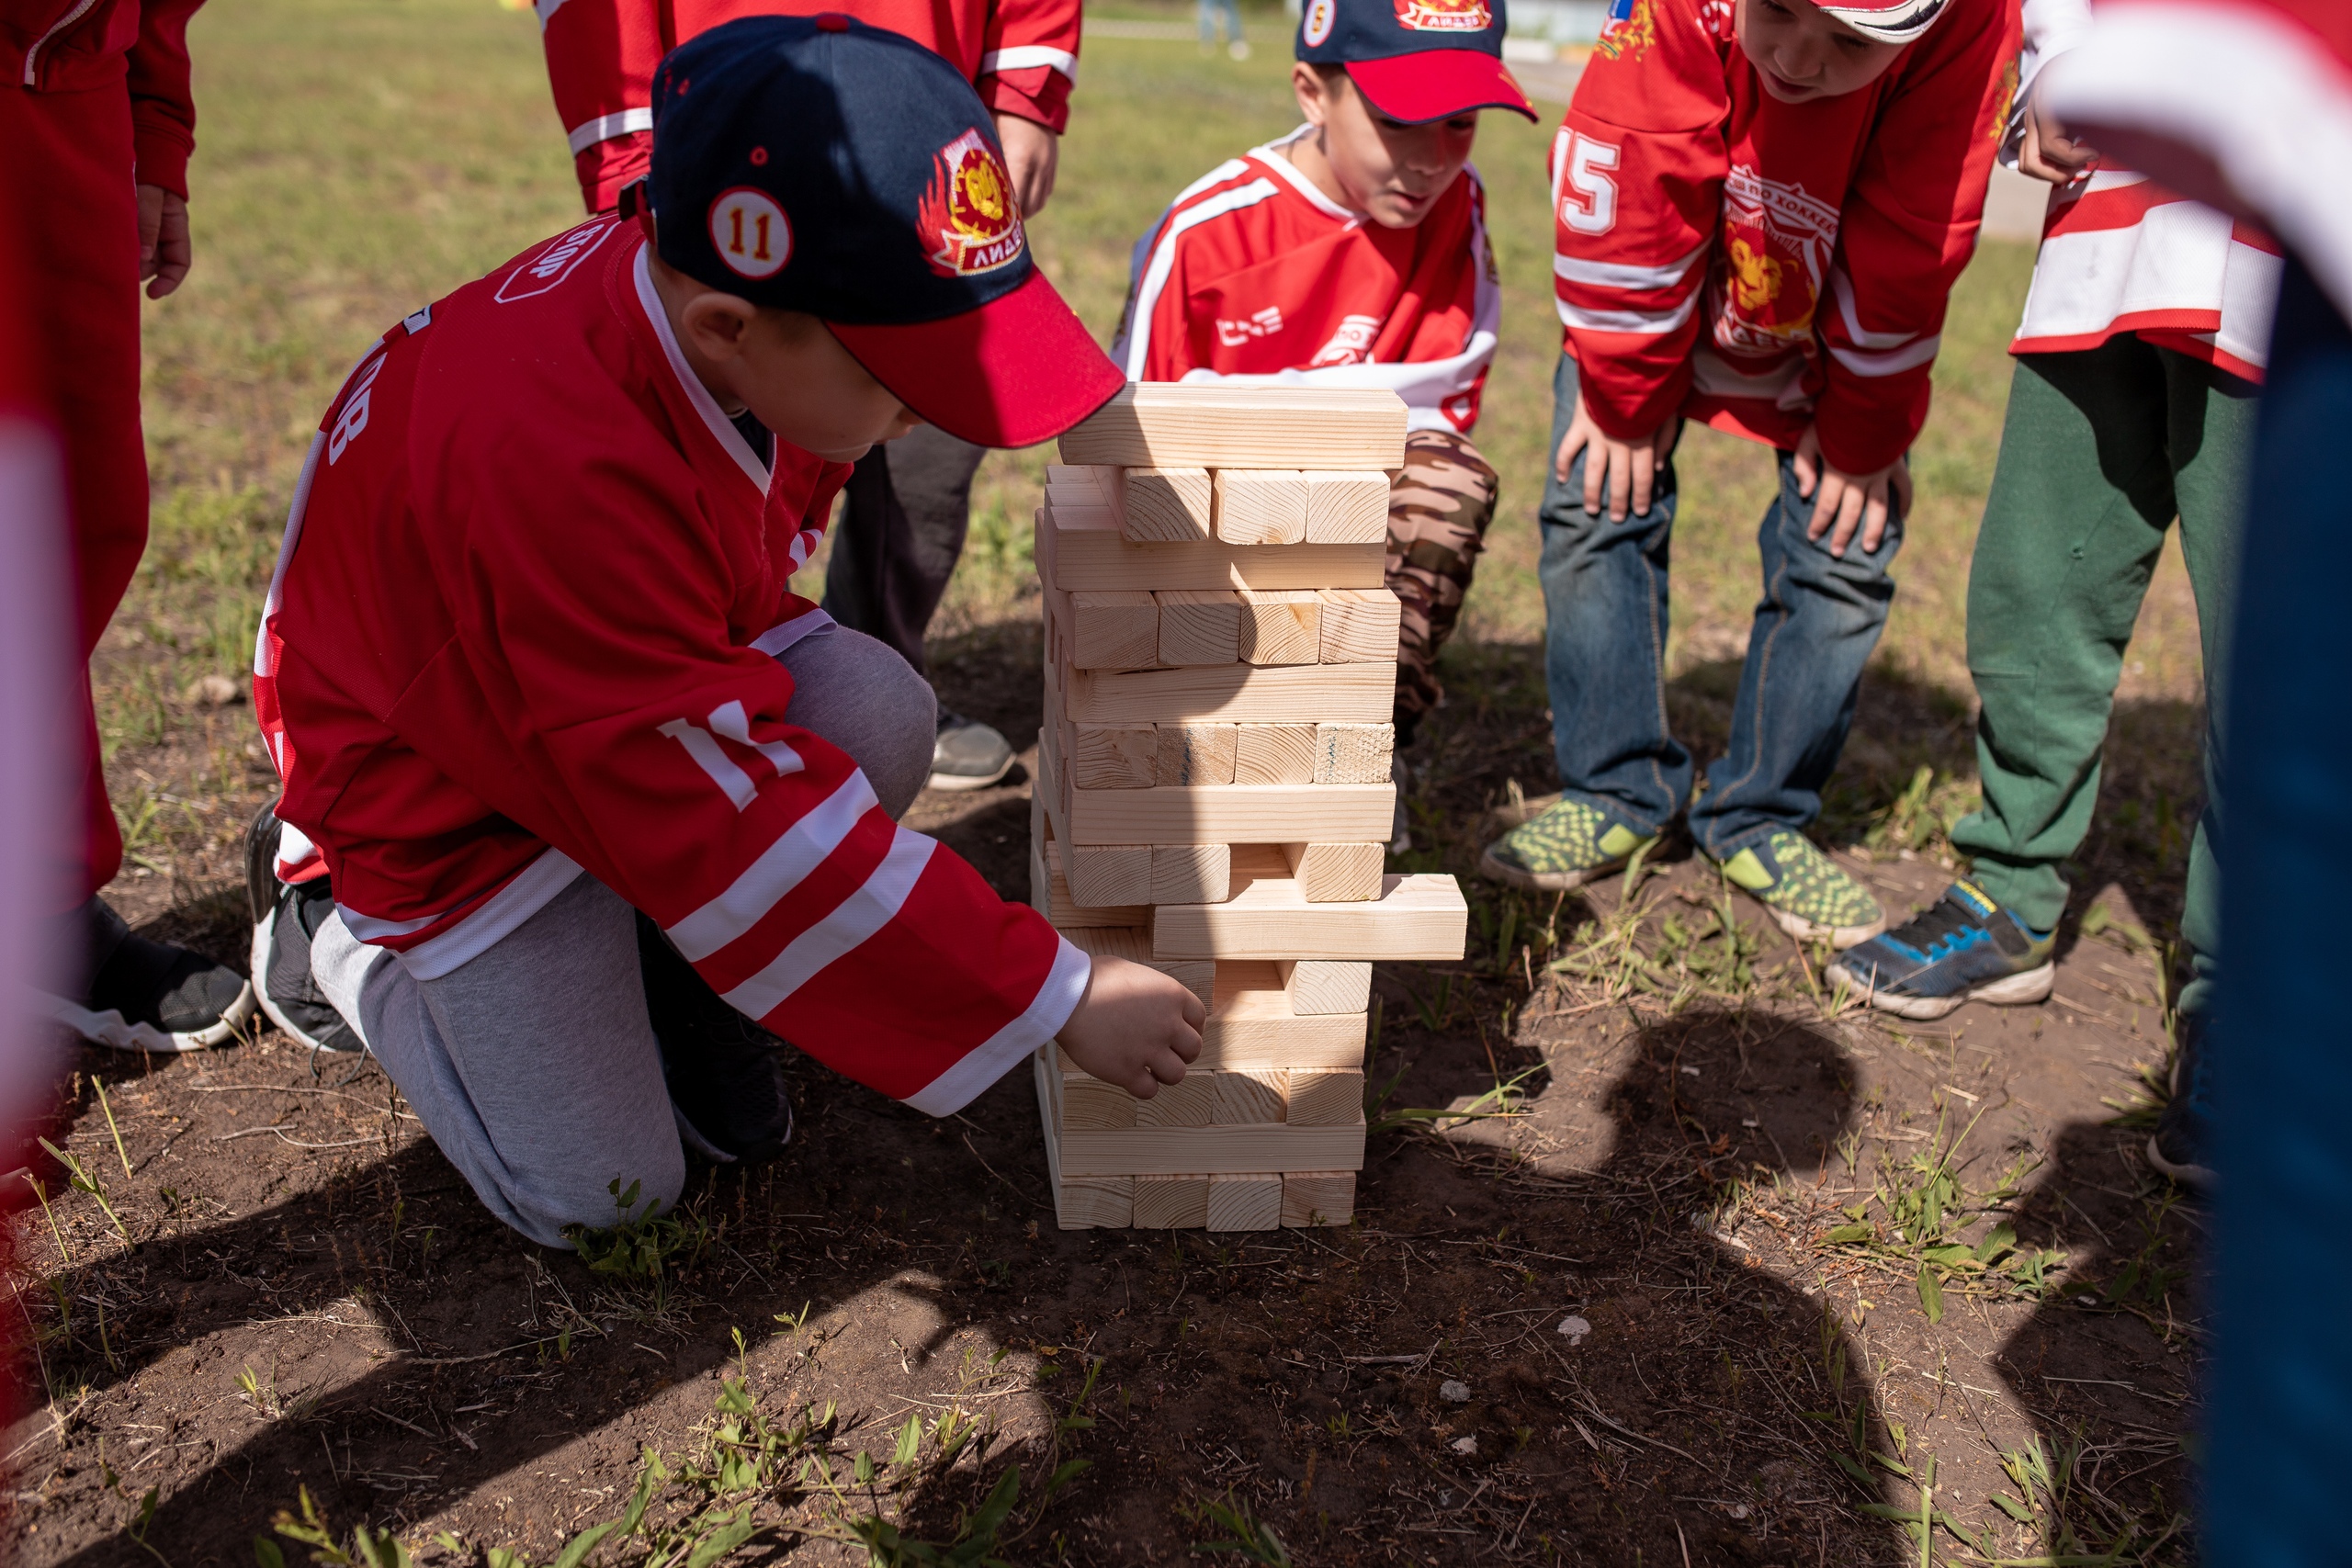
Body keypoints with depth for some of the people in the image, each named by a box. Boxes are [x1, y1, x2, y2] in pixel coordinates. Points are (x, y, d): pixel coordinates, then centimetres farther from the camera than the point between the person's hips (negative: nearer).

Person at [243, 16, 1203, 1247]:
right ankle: (332, 931, 15)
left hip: (642, 686, 6)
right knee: (602, 1195, -7)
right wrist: (1061, 1001, -33)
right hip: (451, 793, -6)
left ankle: (684, 982, 3)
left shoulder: (701, 286, -19)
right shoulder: (559, 475, -41)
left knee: (879, 713, -24)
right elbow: (735, 826, -37)